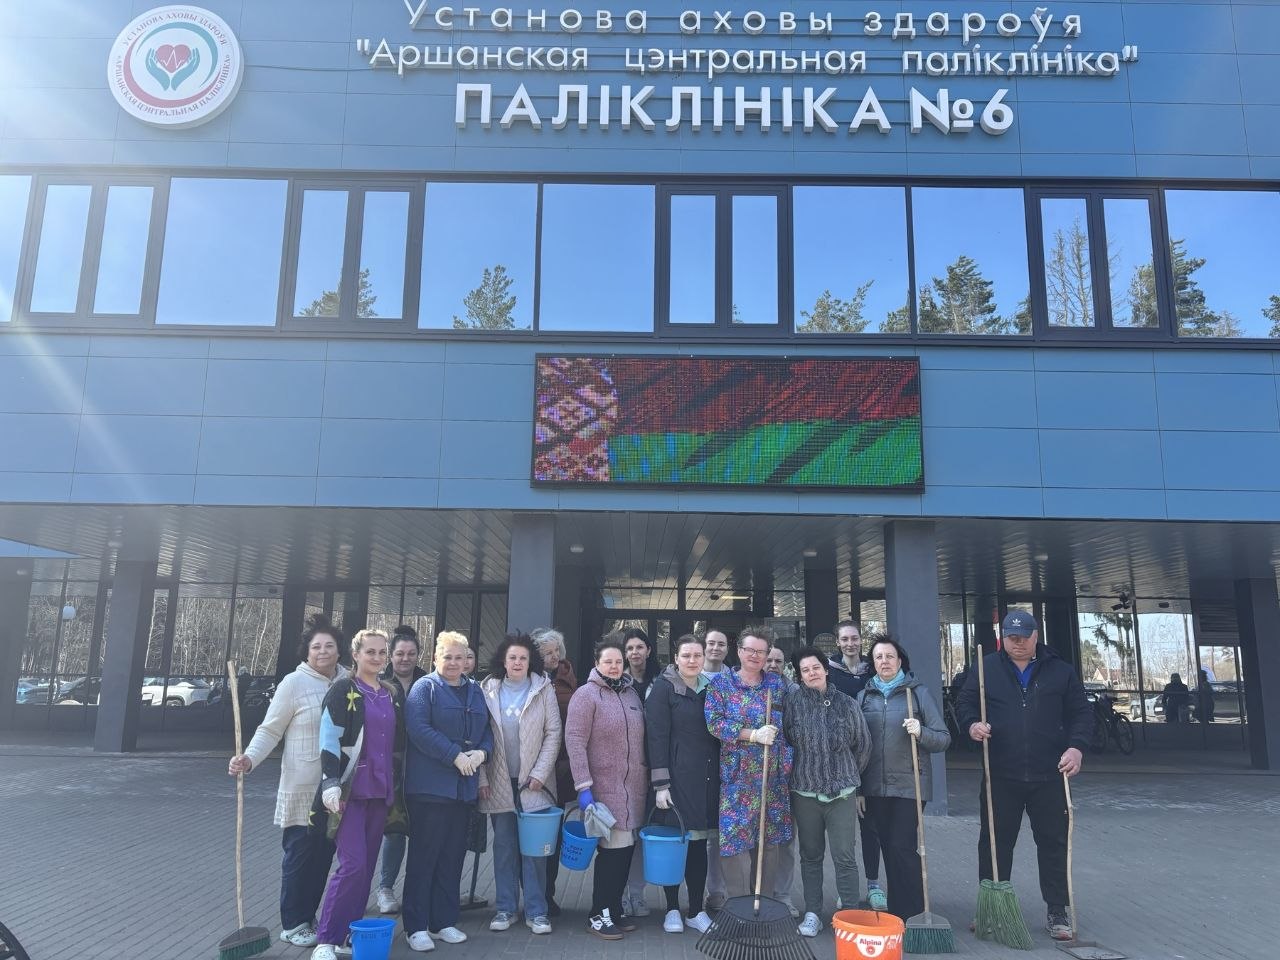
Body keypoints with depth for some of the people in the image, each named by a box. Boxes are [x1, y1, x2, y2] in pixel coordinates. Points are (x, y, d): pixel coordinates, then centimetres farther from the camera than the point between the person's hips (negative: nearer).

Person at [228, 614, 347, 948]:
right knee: (300, 854, 4)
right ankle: (293, 923, 20)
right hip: (303, 788, -4)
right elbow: (270, 730, -8)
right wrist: (249, 759, -24)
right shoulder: (294, 683, -9)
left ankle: (308, 917, 27)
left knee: (324, 853, 12)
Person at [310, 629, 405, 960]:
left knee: (367, 864, 8)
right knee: (353, 863, -11)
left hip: (381, 790, 6)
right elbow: (329, 740, -10)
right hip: (350, 790, -5)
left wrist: (397, 785, 18)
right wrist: (331, 782, -19)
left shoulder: (393, 693, 11)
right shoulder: (343, 690, -5)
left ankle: (352, 931, 20)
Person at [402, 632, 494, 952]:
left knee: (452, 856, 11)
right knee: (424, 855, 0)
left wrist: (482, 752, -7)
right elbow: (418, 728, -17)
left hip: (464, 787, 6)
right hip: (429, 786, -6)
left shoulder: (475, 692, 15)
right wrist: (456, 756, -19)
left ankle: (443, 921, 22)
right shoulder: (425, 688, -4)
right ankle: (416, 926, 9)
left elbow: (487, 730, 15)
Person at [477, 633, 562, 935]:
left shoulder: (544, 689, -1)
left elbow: (553, 734, -2)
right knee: (504, 846, 7)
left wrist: (540, 773, -9)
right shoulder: (488, 690, 2)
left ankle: (536, 911, 10)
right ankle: (505, 908, 18)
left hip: (533, 781, -1)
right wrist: (482, 779, -3)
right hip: (499, 782, 1)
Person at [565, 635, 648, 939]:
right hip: (604, 788, -6)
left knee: (626, 848, 8)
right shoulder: (586, 694, -7)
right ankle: (599, 915, 9)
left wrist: (648, 780, 15)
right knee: (612, 848, -6)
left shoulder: (631, 695, 12)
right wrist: (583, 786, -17)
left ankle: (614, 909, 24)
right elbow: (574, 740, -12)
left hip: (634, 789, 6)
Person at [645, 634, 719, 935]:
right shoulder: (663, 688, -6)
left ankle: (696, 911, 20)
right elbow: (656, 738, -9)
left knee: (699, 843, 9)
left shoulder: (709, 688, 10)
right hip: (677, 775, -4)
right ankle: (672, 909, 18)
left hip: (707, 777, 5)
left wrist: (720, 777, 12)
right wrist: (660, 784, -13)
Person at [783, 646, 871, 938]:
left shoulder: (846, 704, -2)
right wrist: (802, 769, 10)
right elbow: (783, 739, 6)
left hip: (842, 792, -1)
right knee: (810, 855, 11)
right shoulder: (793, 701, -3)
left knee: (845, 857, 0)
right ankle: (812, 914, 22)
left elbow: (863, 744, 9)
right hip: (805, 792, 1)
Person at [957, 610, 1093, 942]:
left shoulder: (1060, 671, 4)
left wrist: (1076, 747, -10)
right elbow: (965, 703, 7)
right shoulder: (987, 669, 3)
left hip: (1049, 777, 0)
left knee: (1054, 843, 7)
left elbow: (1081, 713, 5)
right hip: (1001, 777, 0)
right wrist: (972, 724, -14)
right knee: (995, 843, 8)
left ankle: (1058, 912, 20)